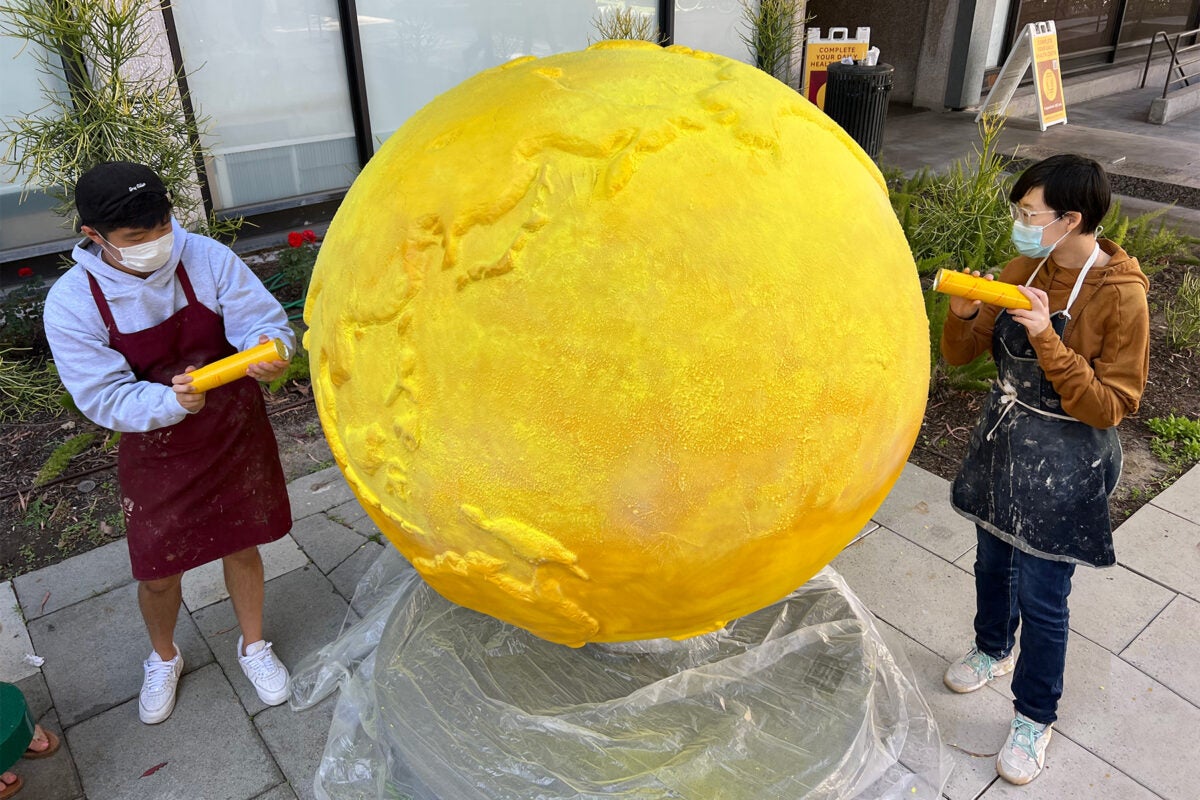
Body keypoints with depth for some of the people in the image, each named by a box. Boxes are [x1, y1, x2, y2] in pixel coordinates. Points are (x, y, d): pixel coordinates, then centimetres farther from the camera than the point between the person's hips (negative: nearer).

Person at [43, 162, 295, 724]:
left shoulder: (208, 257, -16)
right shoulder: (71, 304, -18)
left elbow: (264, 319, -15)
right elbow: (104, 399, -17)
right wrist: (171, 402, -35)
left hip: (237, 432, 1)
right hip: (158, 453, 0)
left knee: (242, 547, 17)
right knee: (158, 571, 13)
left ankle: (253, 646, 44)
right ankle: (163, 659, 47)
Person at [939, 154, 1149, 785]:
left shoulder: (1120, 296, -19)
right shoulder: (1023, 272, -2)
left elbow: (1109, 407, -21)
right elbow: (960, 354, 2)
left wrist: (1046, 340, -31)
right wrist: (965, 314, -20)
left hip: (1063, 465, -5)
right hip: (1003, 441, 6)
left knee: (1041, 597, 5)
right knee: (992, 562, 22)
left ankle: (1035, 718, 27)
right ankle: (993, 650, 50)